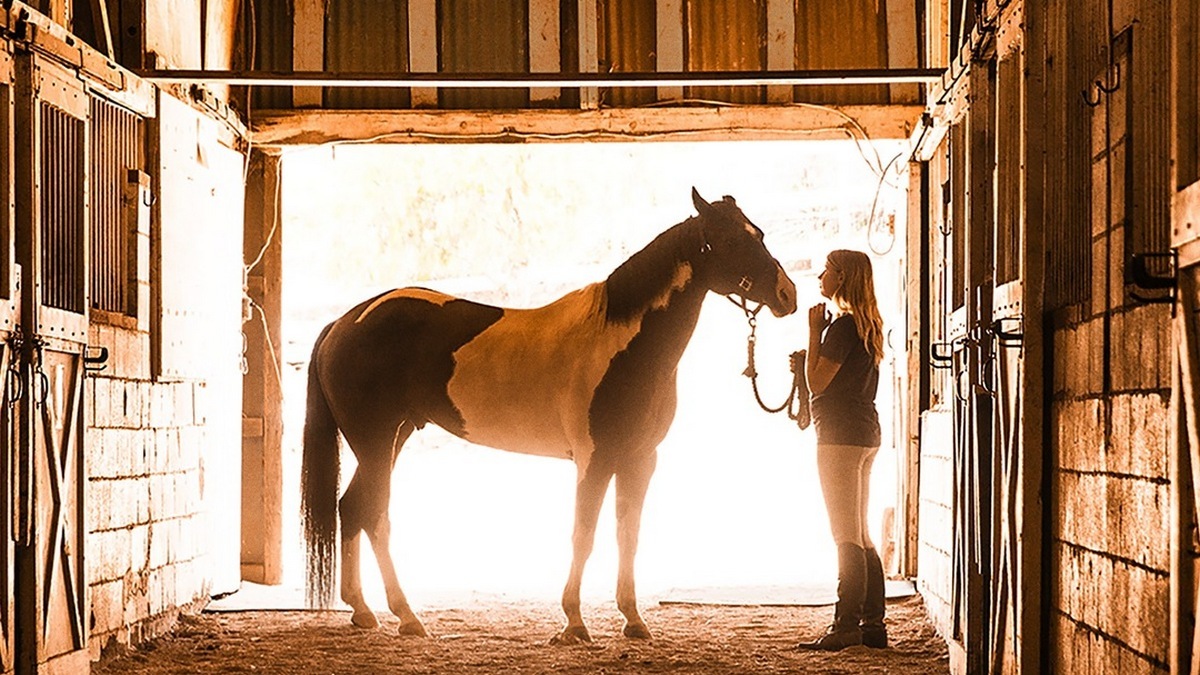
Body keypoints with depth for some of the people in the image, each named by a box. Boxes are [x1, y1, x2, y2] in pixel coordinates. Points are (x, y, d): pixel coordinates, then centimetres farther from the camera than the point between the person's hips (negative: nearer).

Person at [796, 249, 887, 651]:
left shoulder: (842, 326, -14)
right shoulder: (868, 326, 15)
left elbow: (817, 382, -13)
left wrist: (814, 332, -8)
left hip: (840, 434, -10)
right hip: (866, 433, 10)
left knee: (848, 536, -9)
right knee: (861, 536, 12)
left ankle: (847, 626, -8)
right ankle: (873, 623, 13)